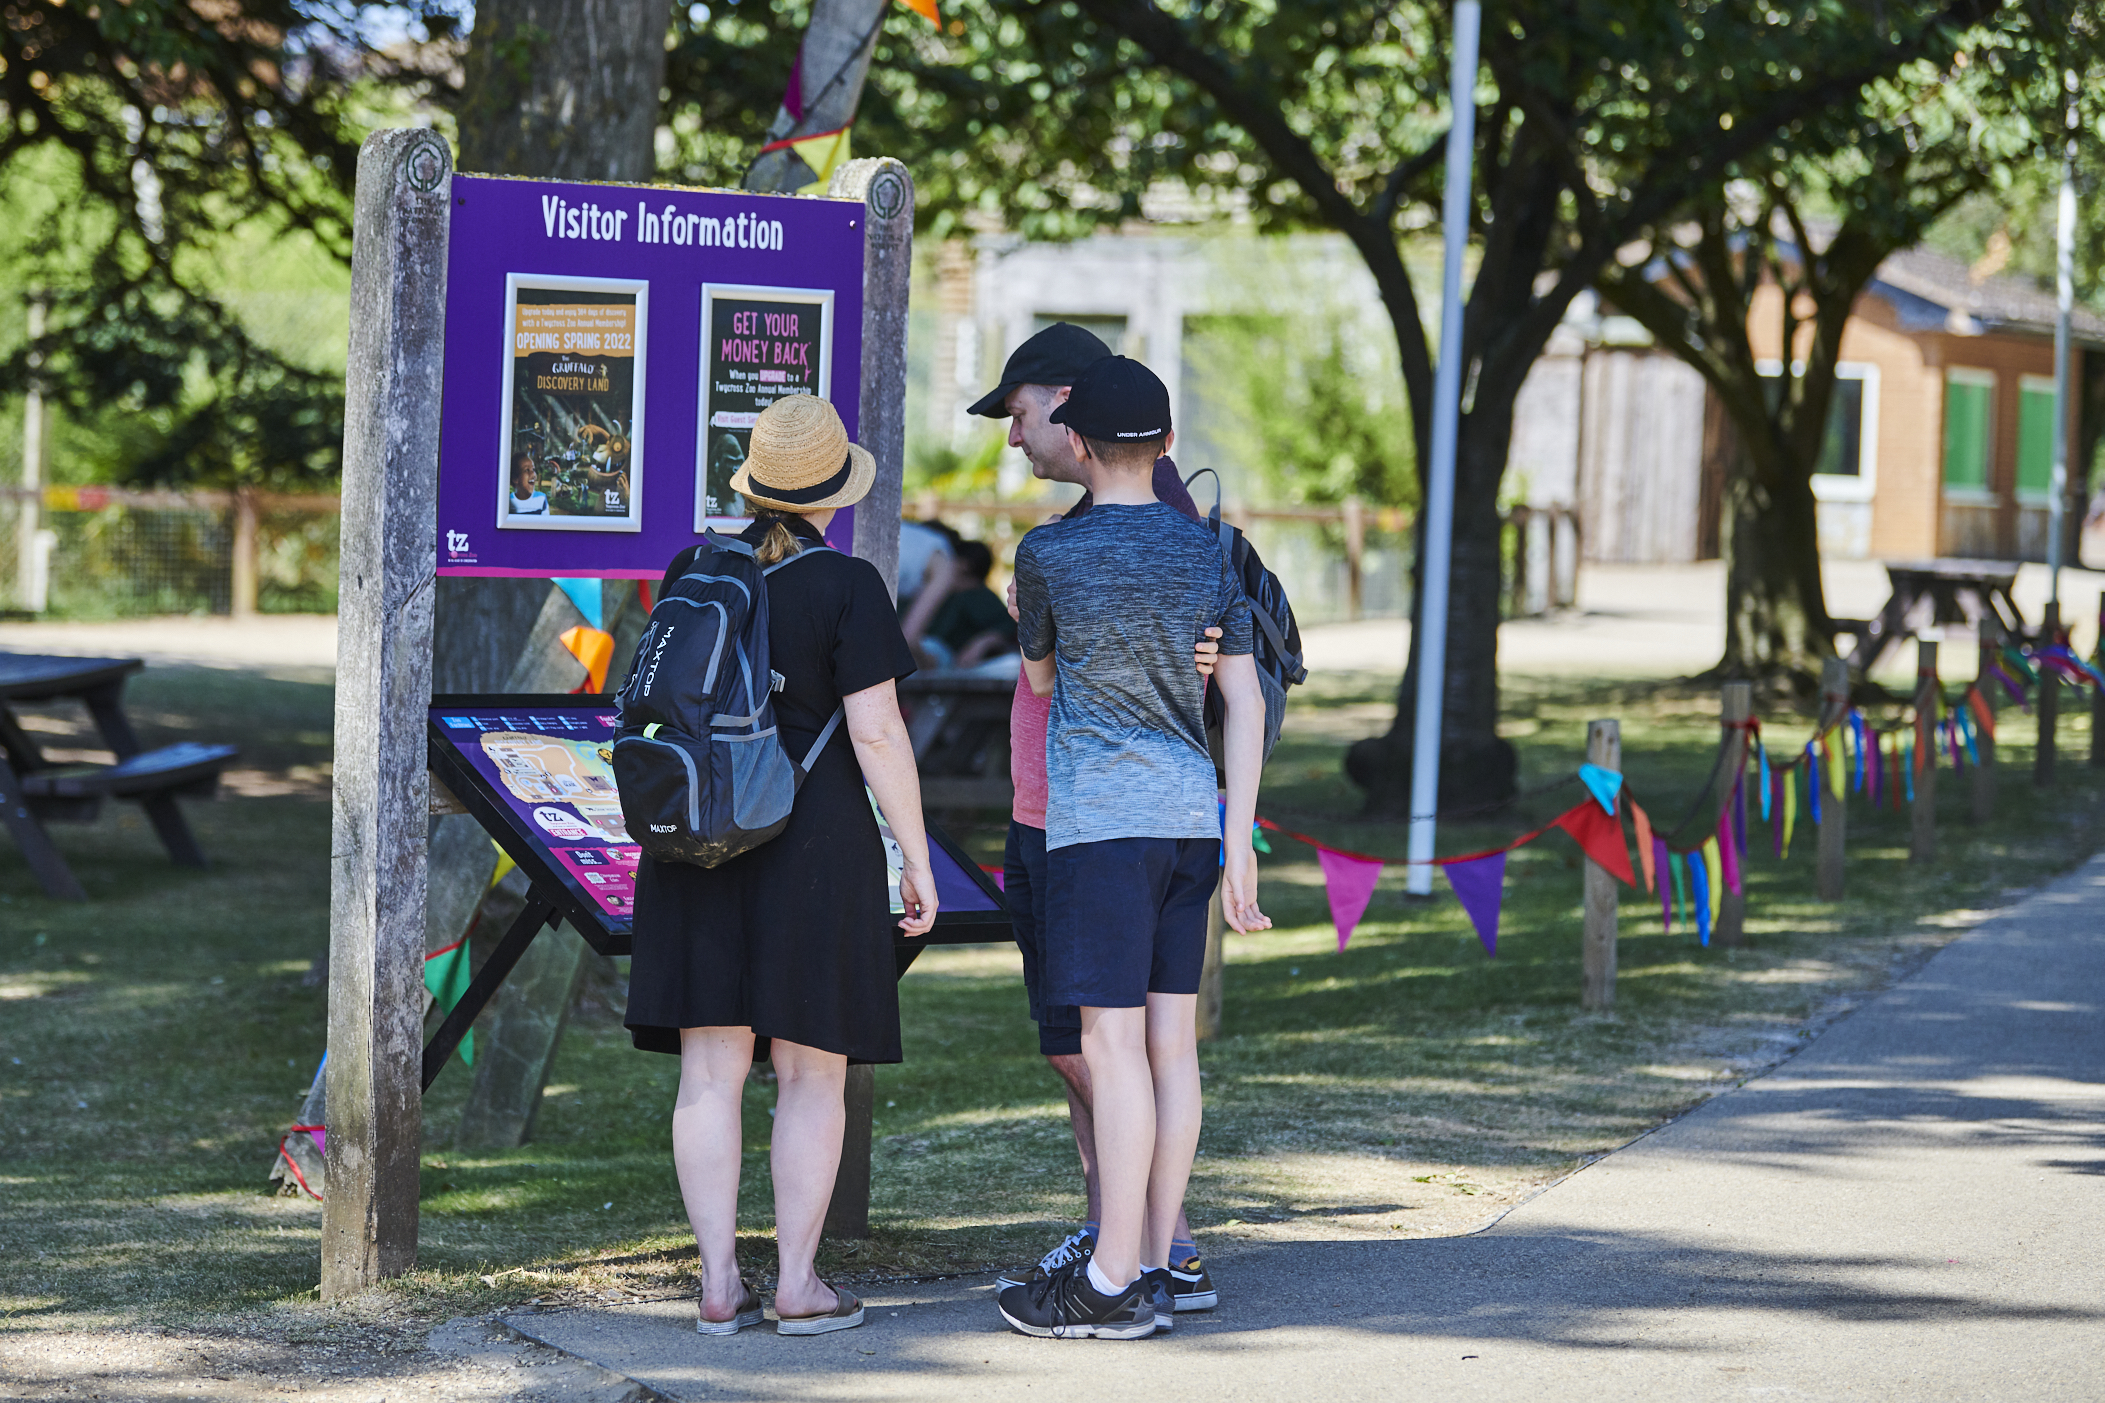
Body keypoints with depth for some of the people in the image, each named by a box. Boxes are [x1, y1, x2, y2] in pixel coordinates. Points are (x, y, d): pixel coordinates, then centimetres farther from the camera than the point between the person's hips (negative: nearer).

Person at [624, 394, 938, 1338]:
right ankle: (798, 1285, 5)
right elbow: (876, 733, -14)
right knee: (812, 1072, 4)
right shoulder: (847, 586, -11)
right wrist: (917, 861, -7)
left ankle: (719, 1287, 5)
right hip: (814, 841, -4)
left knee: (710, 1069, 4)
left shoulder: (693, 572, 4)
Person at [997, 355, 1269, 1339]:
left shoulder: (1049, 555, -6)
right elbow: (1244, 701, 6)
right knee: (1172, 1040, 8)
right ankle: (1156, 1266, 12)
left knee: (1113, 1042, -6)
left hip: (1100, 817, -6)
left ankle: (1114, 1282, -5)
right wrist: (1239, 841, 7)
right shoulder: (1208, 555, 8)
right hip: (1191, 815, 6)